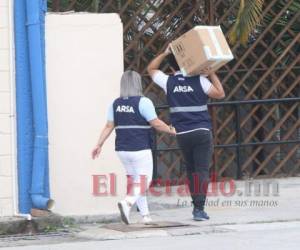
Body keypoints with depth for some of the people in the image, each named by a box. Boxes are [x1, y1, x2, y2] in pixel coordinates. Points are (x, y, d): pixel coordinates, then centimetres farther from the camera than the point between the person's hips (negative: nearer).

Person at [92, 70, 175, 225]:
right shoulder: (143, 102, -11)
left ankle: (145, 214, 15)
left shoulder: (116, 104, 6)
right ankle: (127, 202, -28)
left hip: (122, 149, 6)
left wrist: (99, 145, 10)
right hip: (140, 148, -6)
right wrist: (171, 130, 3)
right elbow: (156, 123, -12)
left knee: (132, 179, 14)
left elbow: (109, 126, 5)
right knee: (144, 180, -3)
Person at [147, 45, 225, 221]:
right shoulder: (199, 80, -6)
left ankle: (197, 205, 19)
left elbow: (151, 69, 17)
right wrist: (212, 75, 3)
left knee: (191, 170, 17)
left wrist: (165, 53, 13)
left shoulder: (168, 82, 1)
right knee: (202, 170, -4)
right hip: (202, 132, -2)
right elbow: (220, 94, -2)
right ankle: (199, 209, -13)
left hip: (182, 134, 2)